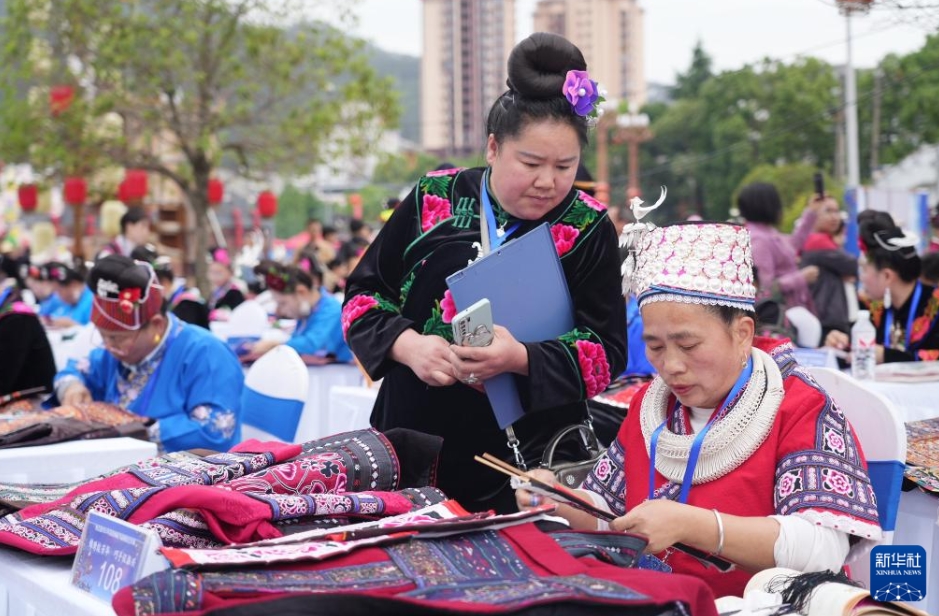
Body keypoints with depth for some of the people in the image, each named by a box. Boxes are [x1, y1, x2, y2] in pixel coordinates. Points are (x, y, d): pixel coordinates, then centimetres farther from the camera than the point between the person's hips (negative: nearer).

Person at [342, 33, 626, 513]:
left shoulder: (588, 230, -3)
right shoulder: (434, 200, 1)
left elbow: (608, 353, -7)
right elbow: (362, 296, 6)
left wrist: (521, 359, -24)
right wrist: (407, 344, -14)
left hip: (526, 457, -2)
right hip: (413, 437, 2)